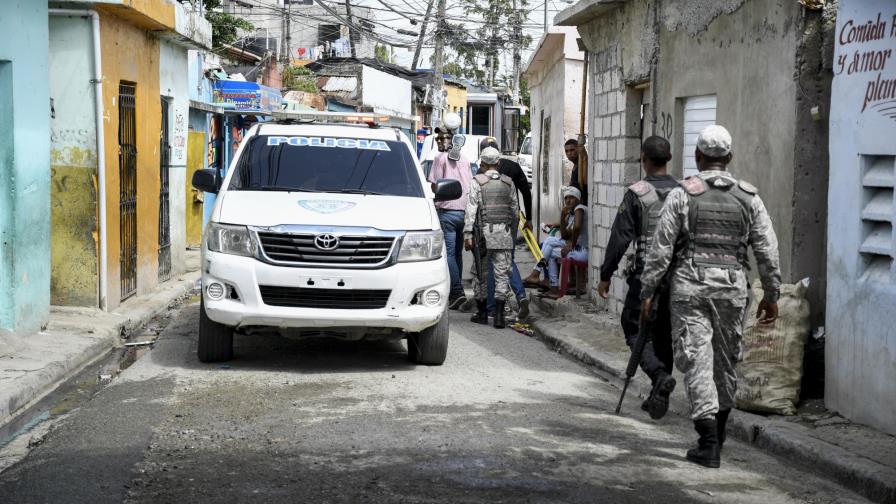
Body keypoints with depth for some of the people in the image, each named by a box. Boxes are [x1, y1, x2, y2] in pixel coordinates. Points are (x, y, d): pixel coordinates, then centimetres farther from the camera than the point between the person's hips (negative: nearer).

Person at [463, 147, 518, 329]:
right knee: (502, 273, 2)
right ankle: (499, 314, -5)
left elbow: (471, 209, -8)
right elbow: (515, 209, 12)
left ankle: (482, 313, 14)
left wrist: (467, 234, -9)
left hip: (484, 232, -2)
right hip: (504, 232, 2)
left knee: (480, 273, 9)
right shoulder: (508, 182, 8)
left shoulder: (477, 182, -3)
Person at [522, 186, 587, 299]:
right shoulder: (570, 214, 18)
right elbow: (565, 236, 13)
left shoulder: (579, 208, -10)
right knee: (549, 240, 4)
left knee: (550, 253, -7)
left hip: (584, 251, -9)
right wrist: (563, 217, 3)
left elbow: (577, 227, -28)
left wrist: (572, 245, -18)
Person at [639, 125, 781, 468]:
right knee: (725, 361, 16)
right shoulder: (748, 197, 5)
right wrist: (771, 295, 13)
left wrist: (647, 291, 1)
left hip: (689, 285, -3)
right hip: (732, 286, 3)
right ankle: (717, 433, 31)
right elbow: (767, 250, 5)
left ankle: (708, 444, -8)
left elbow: (661, 248, -5)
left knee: (696, 361, -2)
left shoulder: (682, 194, -3)